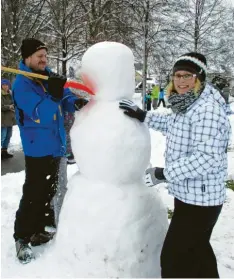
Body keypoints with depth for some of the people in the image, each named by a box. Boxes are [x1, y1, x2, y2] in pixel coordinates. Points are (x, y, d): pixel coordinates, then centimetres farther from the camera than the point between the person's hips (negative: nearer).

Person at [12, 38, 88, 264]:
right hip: (38, 148, -8)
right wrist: (53, 94, -38)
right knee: (33, 194, -4)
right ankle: (22, 238, 14)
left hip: (54, 146, 8)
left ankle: (38, 231, 32)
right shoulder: (21, 84, -16)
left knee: (48, 192, 17)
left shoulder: (49, 75, 7)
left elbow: (65, 98, 6)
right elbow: (41, 114, -25)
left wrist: (76, 102, -16)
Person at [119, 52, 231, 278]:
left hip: (199, 198, -10)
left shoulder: (207, 109, -23)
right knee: (196, 248, 27)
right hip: (189, 193, 10)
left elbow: (207, 157, -29)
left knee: (174, 257, -2)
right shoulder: (187, 104, 8)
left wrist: (163, 174, -25)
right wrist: (142, 115, 15)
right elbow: (174, 124, 26)